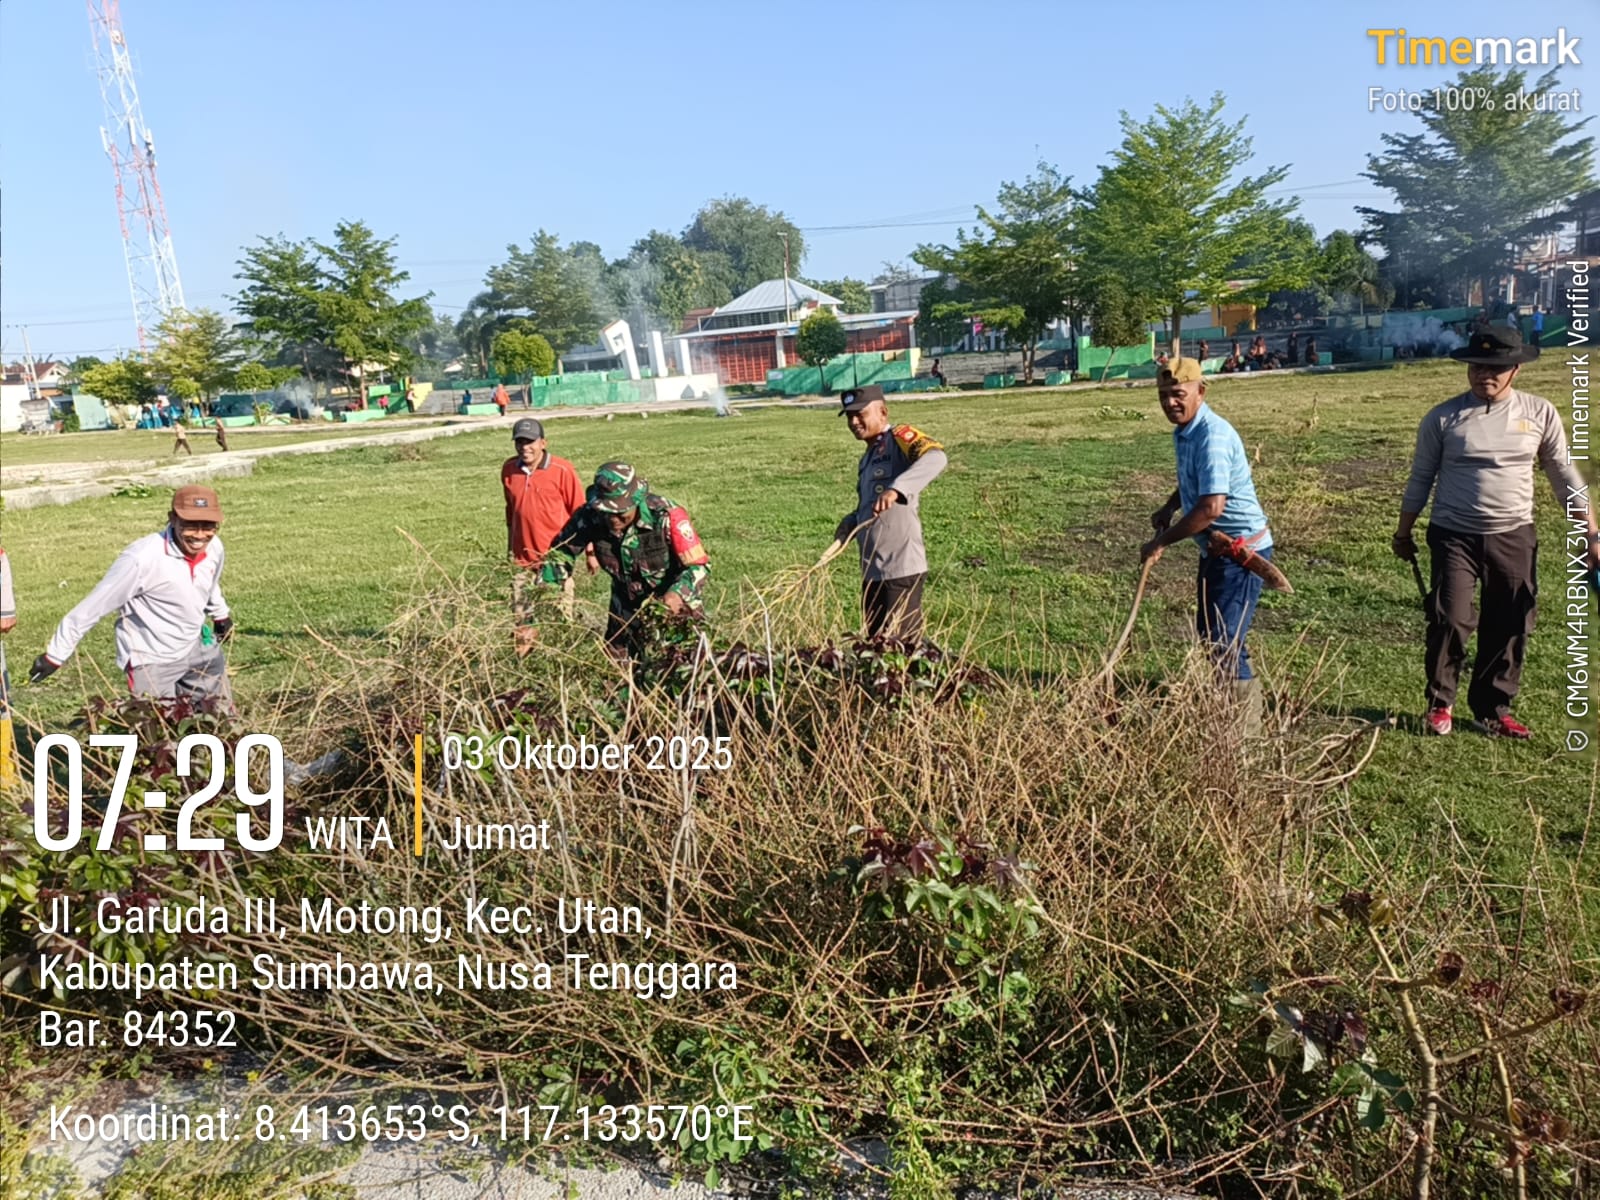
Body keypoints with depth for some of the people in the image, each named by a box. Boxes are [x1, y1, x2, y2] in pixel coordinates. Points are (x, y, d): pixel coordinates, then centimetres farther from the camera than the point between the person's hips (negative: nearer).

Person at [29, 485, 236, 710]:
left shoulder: (214, 547, -10)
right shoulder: (143, 558, -28)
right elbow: (93, 607, -19)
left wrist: (221, 615, 31)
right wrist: (55, 655, -13)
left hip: (196, 648, 6)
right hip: (152, 661, -6)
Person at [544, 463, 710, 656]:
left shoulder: (665, 516, -28)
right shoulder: (589, 516, -20)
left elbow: (700, 565, -24)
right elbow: (561, 551, -6)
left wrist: (677, 594, -42)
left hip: (675, 605, -3)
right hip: (628, 606, 4)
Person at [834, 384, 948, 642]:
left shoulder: (899, 438, -7)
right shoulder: (867, 459, 19)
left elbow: (936, 457, -28)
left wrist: (896, 489, -40)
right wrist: (851, 522, 5)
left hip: (901, 568, -9)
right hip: (872, 570, 9)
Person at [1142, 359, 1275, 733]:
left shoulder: (1213, 436, -24)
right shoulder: (1183, 432, 6)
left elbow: (1211, 507, -31)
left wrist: (1161, 542, -22)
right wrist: (1169, 507, 7)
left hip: (1241, 548, -10)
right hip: (1217, 548, 10)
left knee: (1224, 642, -9)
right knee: (1208, 633, 20)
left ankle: (1248, 728, 3)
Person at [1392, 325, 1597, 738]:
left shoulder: (1540, 414, 0)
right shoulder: (1442, 418, -4)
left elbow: (1565, 477, 6)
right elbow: (1421, 478, 5)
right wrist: (1403, 533, 9)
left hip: (1514, 538, 2)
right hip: (1454, 536, -2)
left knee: (1509, 628, 8)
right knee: (1450, 620, -9)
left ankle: (1493, 709, 24)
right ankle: (1439, 704, 11)